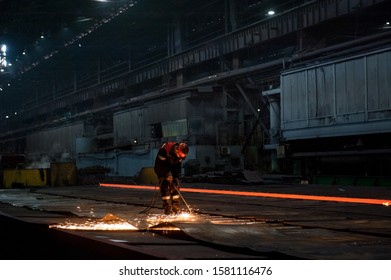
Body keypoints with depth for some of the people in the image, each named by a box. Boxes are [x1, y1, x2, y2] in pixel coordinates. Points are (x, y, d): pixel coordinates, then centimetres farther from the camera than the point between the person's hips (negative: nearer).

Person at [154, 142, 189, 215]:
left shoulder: (181, 154, -16)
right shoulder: (165, 149, -35)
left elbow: (178, 166, -7)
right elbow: (159, 162, -29)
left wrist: (176, 177, -16)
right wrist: (167, 174, -31)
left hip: (172, 169, 5)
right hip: (161, 169, -5)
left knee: (175, 187, -1)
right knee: (165, 187, -14)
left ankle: (176, 209, 5)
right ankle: (168, 209, -12)